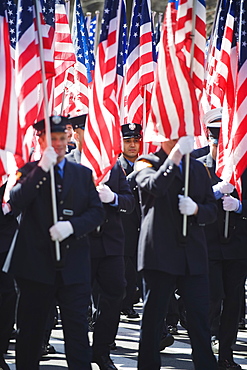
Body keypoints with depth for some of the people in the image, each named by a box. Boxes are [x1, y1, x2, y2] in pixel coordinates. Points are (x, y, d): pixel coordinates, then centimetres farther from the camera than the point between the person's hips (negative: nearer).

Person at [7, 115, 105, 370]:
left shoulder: (83, 174, 12)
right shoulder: (30, 172, 5)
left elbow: (97, 212, 4)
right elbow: (15, 201, -13)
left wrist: (71, 225, -14)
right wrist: (42, 168, -18)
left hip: (73, 265, 1)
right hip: (36, 263, -1)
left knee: (77, 328, -4)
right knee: (30, 328, 7)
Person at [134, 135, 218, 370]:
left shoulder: (198, 168, 17)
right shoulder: (147, 163, 2)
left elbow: (212, 210, 14)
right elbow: (154, 186, -22)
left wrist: (196, 209, -8)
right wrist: (176, 155, -25)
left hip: (193, 255, 4)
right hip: (159, 253, -4)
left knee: (200, 319, 2)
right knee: (153, 317, 3)